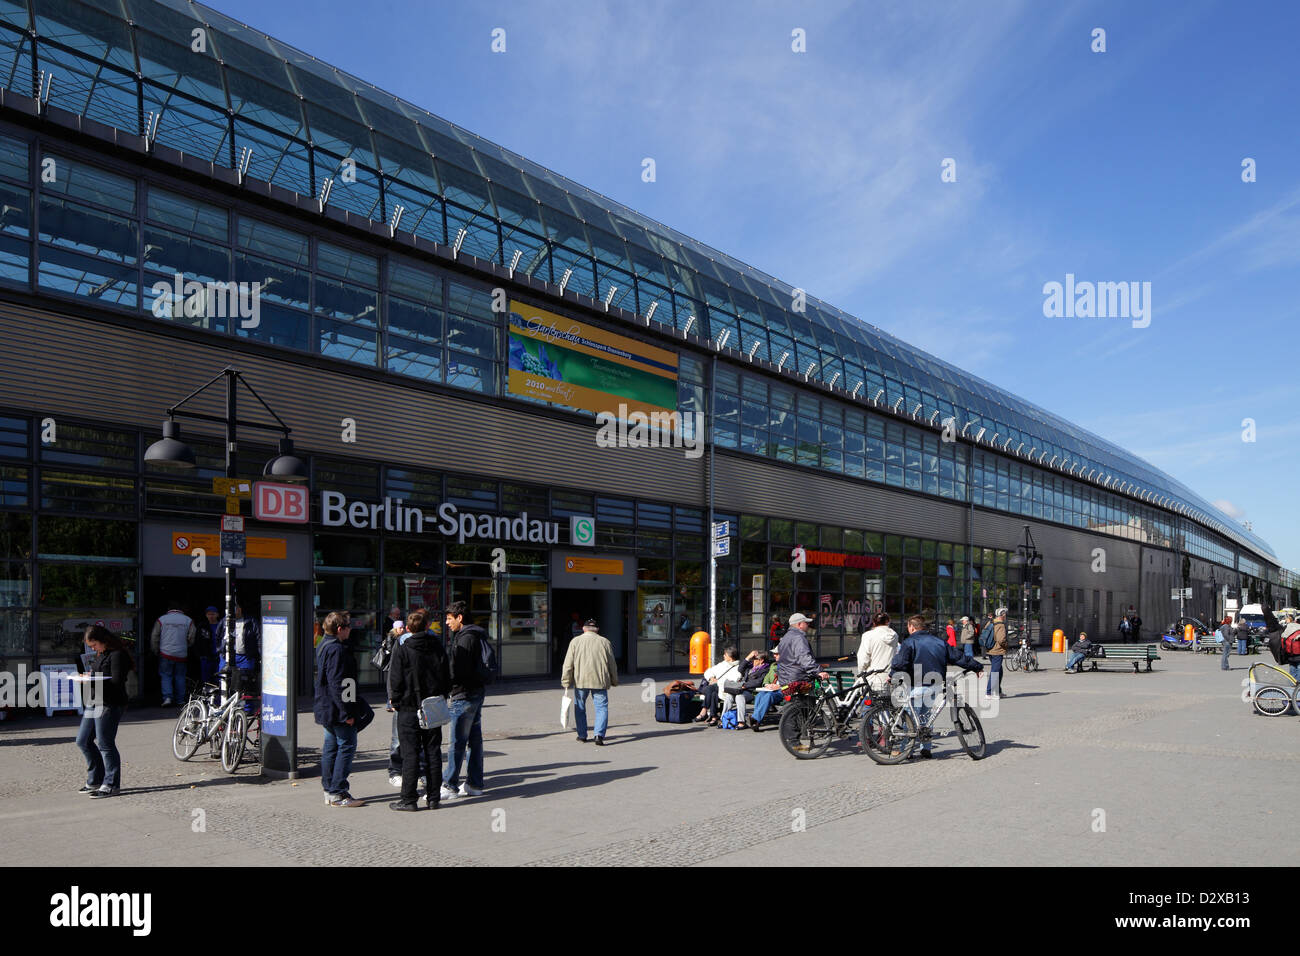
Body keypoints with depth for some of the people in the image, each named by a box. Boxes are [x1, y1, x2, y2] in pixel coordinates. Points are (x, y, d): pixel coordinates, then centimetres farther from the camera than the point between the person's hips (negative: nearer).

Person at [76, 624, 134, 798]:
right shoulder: (99, 655, 16)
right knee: (83, 741, 14)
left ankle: (111, 785, 3)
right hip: (93, 702, 10)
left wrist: (93, 679, -22)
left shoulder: (117, 655, -14)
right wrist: (87, 676, 5)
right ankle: (95, 780, 26)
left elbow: (116, 683, -20)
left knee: (105, 744, -6)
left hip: (109, 705, -10)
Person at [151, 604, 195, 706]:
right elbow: (191, 639, 2)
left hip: (166, 653, -1)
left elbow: (155, 637, 2)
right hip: (181, 655, 1)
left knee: (166, 676, 5)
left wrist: (156, 652, 14)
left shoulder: (161, 619, 1)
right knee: (180, 676, 11)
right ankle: (181, 699, 13)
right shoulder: (188, 620, 3)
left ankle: (167, 697, -12)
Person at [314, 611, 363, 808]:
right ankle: (338, 793, -3)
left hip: (327, 710, 10)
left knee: (331, 747, 14)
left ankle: (329, 791, 20)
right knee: (347, 747, -5)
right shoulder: (337, 650, -19)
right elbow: (337, 684, -23)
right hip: (337, 710, -10)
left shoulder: (324, 646, 14)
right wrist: (347, 713, -21)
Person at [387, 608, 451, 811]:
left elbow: (396, 680, -9)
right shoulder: (437, 647, 2)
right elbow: (446, 677, 7)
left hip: (409, 707, -4)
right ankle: (433, 798, 12)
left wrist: (394, 700, 5)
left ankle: (409, 799, 2)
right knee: (433, 751, 9)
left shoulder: (402, 649, -10)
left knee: (410, 753, 0)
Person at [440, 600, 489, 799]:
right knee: (474, 739, 11)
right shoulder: (476, 635, 16)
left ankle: (449, 786, -2)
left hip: (464, 695, -10)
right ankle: (474, 784, 17)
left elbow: (460, 670, -21)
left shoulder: (466, 638, -15)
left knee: (457, 742, -6)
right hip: (477, 692, 10)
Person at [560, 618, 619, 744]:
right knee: (602, 707, 2)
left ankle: (582, 736, 20)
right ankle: (599, 735, -14)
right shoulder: (605, 642, 8)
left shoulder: (575, 641, 5)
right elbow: (612, 664, 11)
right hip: (600, 681, 0)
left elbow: (568, 664, -1)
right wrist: (614, 681, 22)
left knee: (580, 708, 15)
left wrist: (566, 682, 2)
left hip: (580, 680, 0)